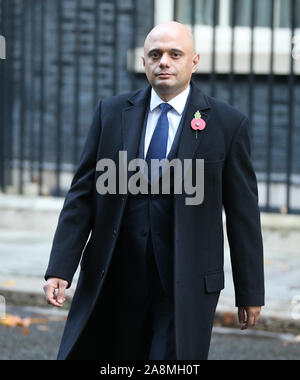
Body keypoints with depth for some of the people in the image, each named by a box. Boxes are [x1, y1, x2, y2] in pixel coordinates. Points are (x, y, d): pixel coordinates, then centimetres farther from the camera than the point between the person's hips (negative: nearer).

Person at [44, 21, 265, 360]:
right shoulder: (111, 112, 5)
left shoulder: (227, 123, -1)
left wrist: (250, 291, 2)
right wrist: (60, 269, -5)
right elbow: (82, 194, 4)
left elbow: (242, 212, 1)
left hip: (187, 286, -2)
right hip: (116, 281, 3)